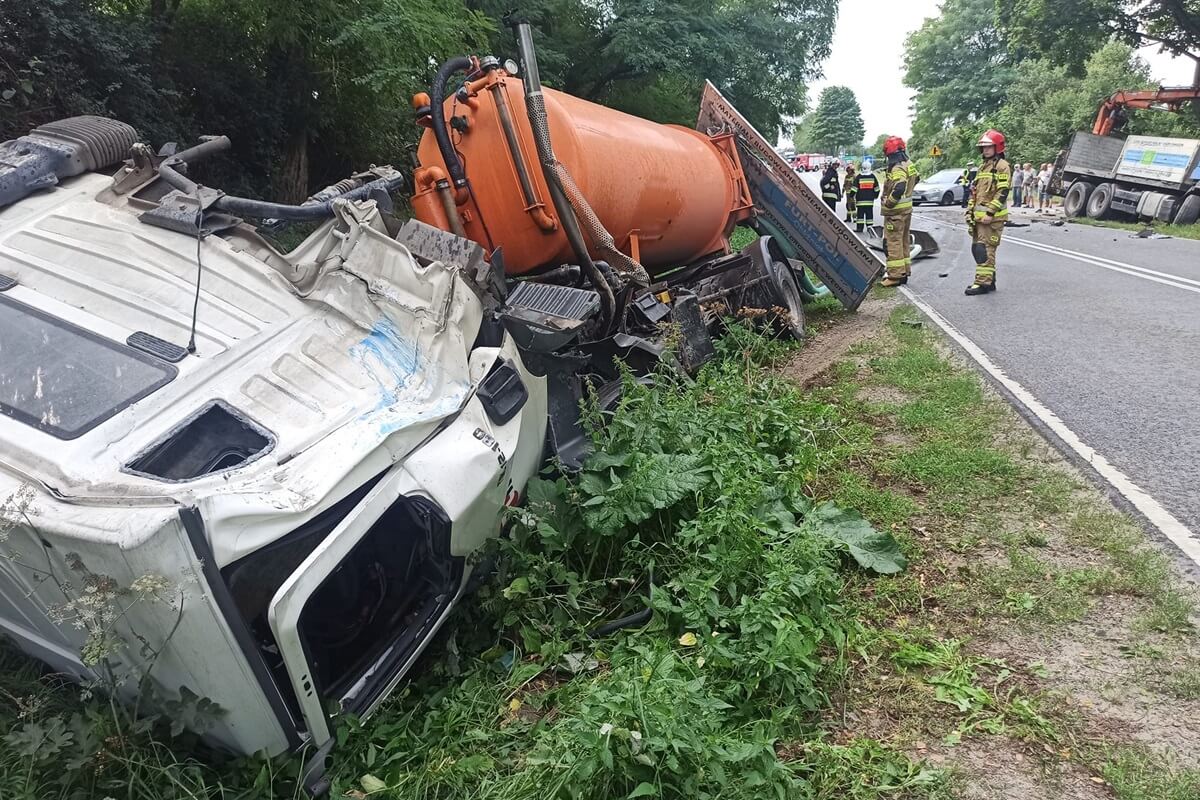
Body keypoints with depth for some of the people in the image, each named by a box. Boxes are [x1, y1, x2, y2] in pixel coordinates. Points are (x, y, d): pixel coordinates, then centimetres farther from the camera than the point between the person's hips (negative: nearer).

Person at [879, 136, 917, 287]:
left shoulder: (897, 168, -20)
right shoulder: (909, 165, 10)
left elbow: (899, 188, -33)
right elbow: (915, 179, 27)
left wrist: (888, 203, -21)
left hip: (896, 211, -10)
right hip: (907, 208, 10)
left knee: (893, 242, -5)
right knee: (904, 241, 16)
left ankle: (895, 275, -5)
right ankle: (904, 271, 24)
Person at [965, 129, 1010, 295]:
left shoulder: (1002, 166, -7)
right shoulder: (983, 166, 21)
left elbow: (1002, 193, -16)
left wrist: (990, 213, -21)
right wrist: (970, 211, 18)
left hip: (992, 218, -9)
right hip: (979, 217, 9)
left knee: (985, 250, -12)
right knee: (977, 249, 12)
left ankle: (983, 283, -11)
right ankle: (989, 280, 20)